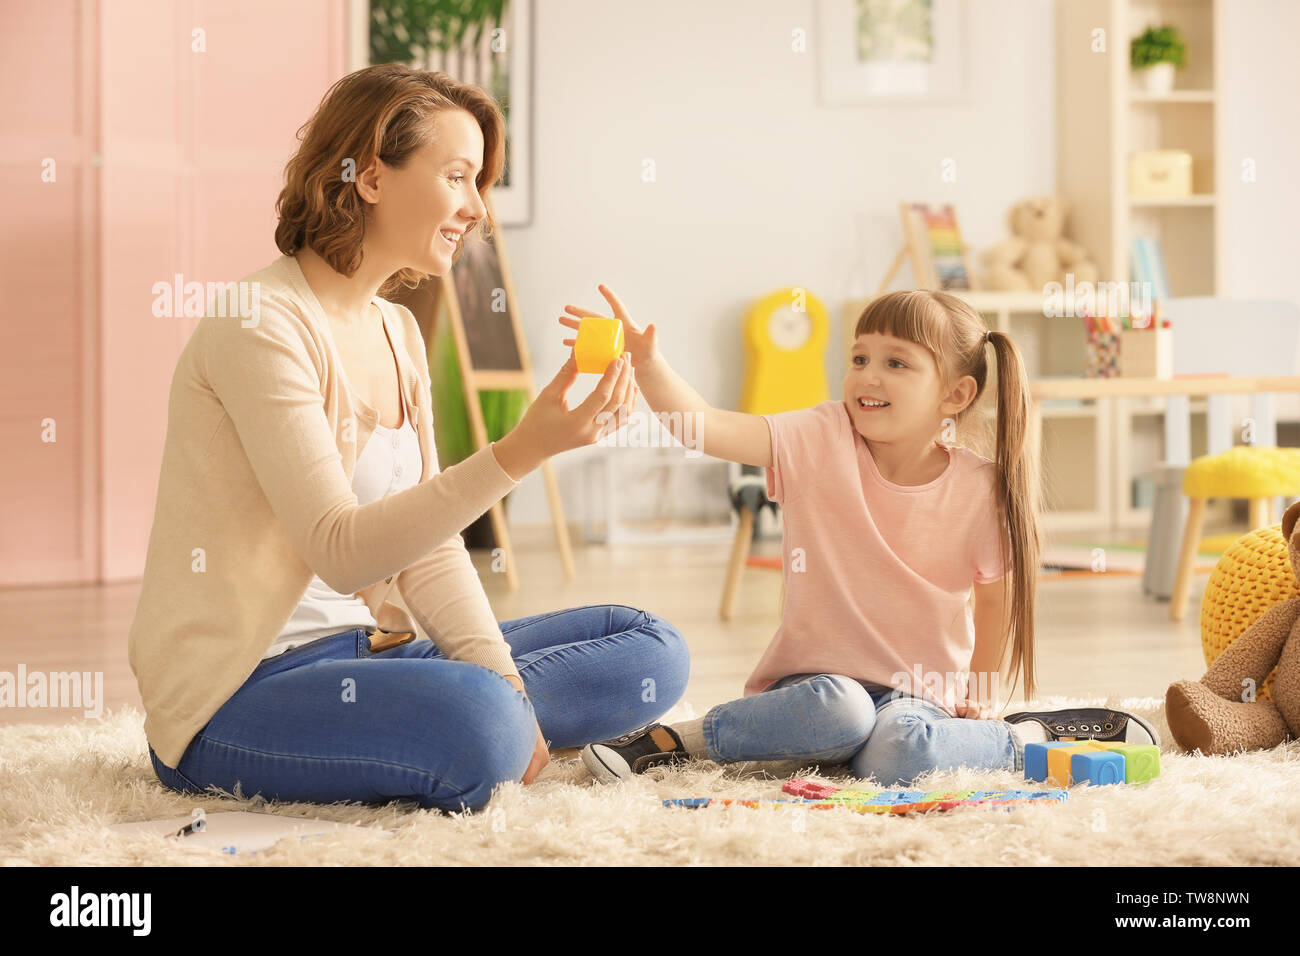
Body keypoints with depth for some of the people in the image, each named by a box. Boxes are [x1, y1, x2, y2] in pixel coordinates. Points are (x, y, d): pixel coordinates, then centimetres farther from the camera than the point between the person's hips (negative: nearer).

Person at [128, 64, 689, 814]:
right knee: (476, 728, -38)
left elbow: (429, 546, 9)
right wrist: (521, 453, -32)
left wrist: (500, 676, -8)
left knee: (652, 651, 3)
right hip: (237, 695, -9)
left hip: (360, 657, 9)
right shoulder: (259, 323, -14)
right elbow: (341, 552, -23)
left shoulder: (398, 332, 13)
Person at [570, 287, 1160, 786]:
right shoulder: (820, 442, -9)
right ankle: (670, 737, -18)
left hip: (917, 692, 0)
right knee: (838, 711, -36)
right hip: (818, 678, 1)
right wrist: (646, 362, -36)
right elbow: (705, 428, -21)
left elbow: (996, 593, 8)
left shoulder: (979, 490, -7)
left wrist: (981, 698, 8)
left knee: (895, 754, -35)